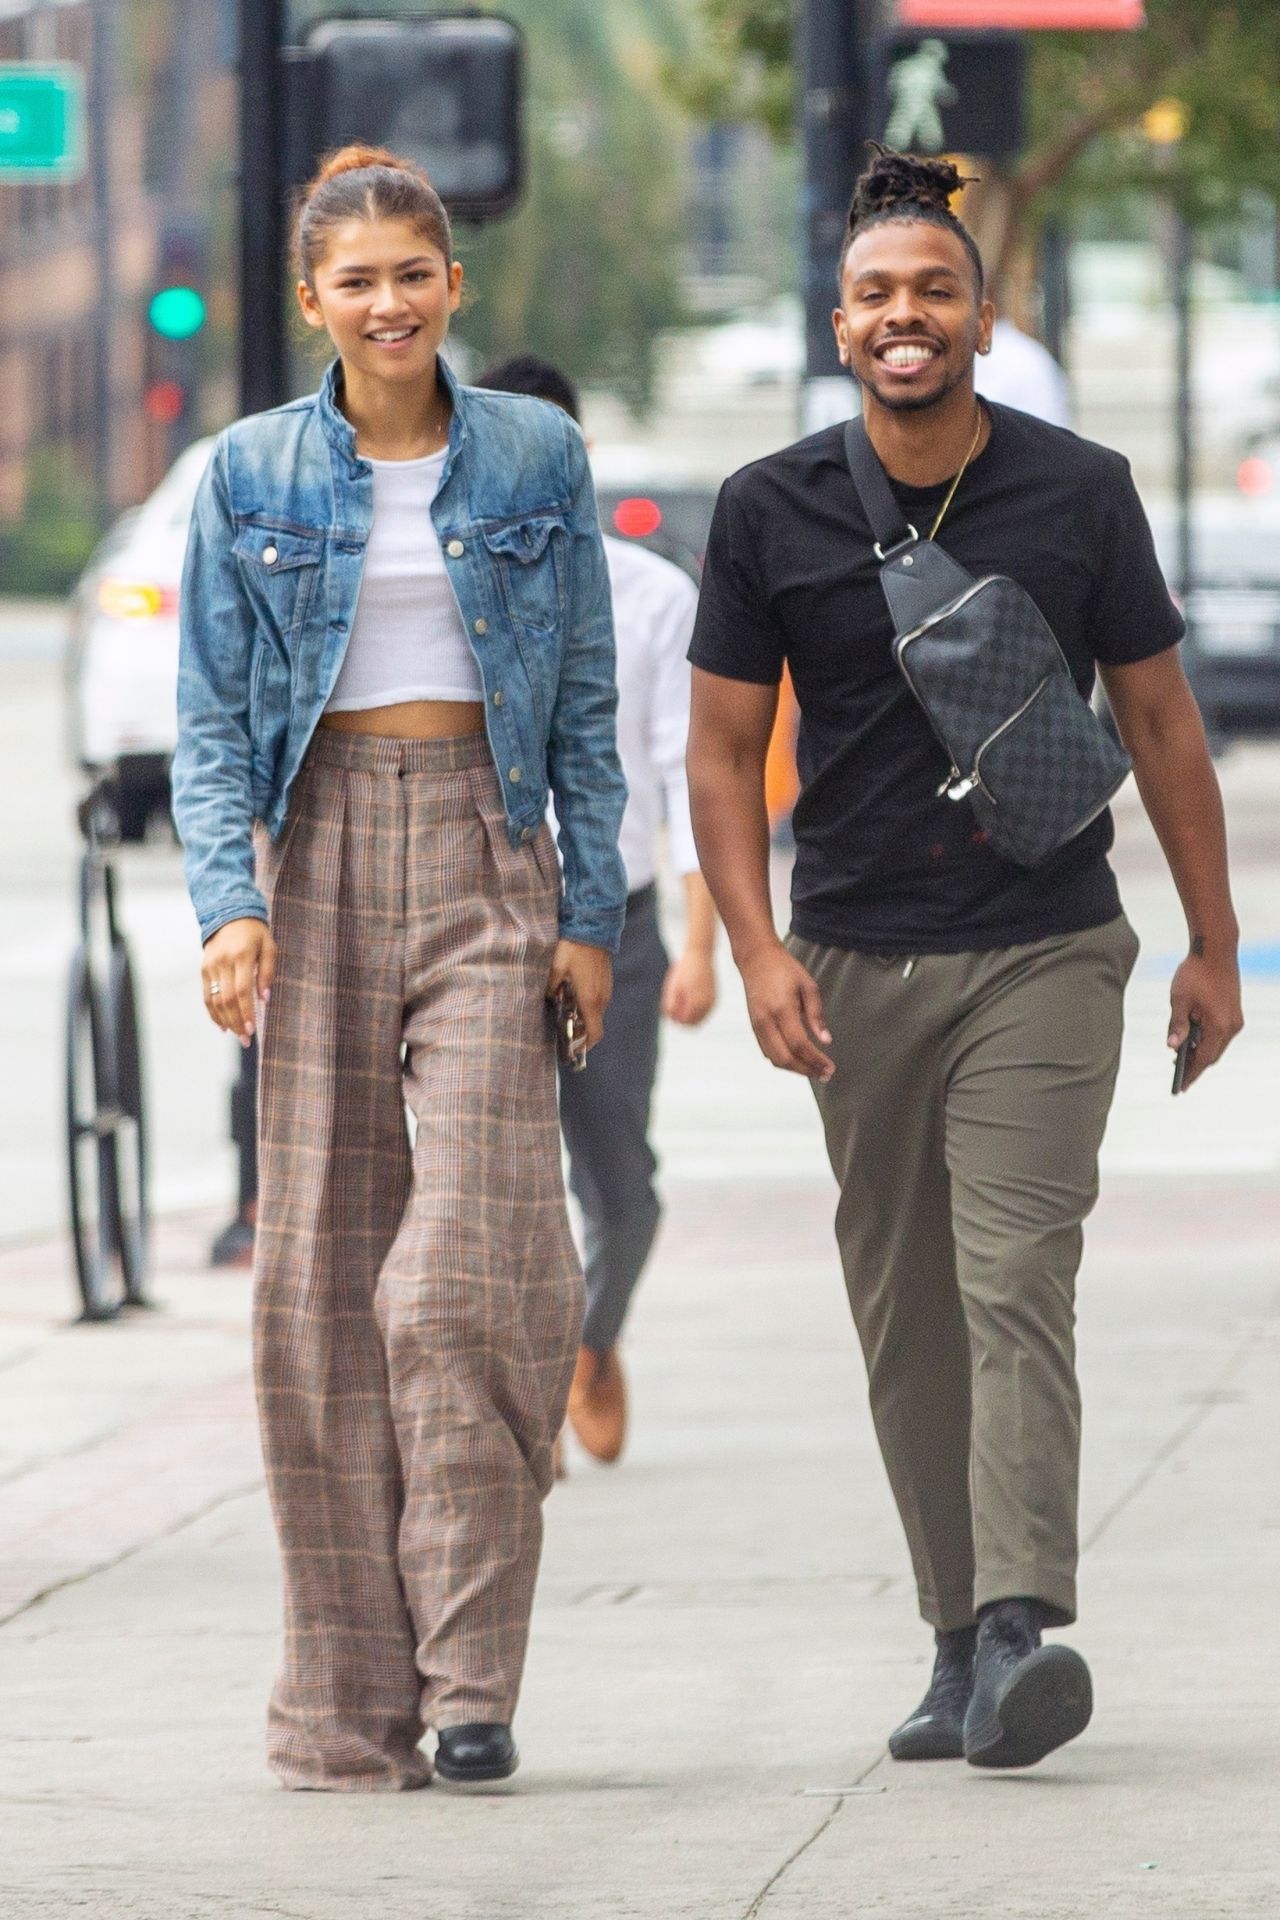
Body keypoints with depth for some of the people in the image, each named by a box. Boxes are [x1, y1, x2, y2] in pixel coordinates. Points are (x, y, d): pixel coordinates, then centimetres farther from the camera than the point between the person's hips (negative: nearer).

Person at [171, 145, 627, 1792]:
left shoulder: (535, 460, 7)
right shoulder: (252, 476, 6)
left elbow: (587, 711, 9)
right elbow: (209, 722, 4)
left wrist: (591, 914, 2)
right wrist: (227, 904, -10)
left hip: (486, 863, -1)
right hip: (322, 856, 1)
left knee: (470, 1257, -12)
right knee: (322, 1265, -1)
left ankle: (468, 1682, -9)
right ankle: (343, 1699, 4)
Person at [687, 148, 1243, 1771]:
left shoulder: (1079, 495, -1)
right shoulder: (771, 514, 0)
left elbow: (1159, 723, 6)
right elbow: (723, 747, 4)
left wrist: (1213, 945, 7)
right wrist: (757, 951, -9)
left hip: (1042, 952, -2)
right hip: (855, 966, 2)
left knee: (1016, 1283, -16)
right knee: (903, 1319, 7)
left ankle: (1023, 1635, -26)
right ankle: (959, 1644, 16)